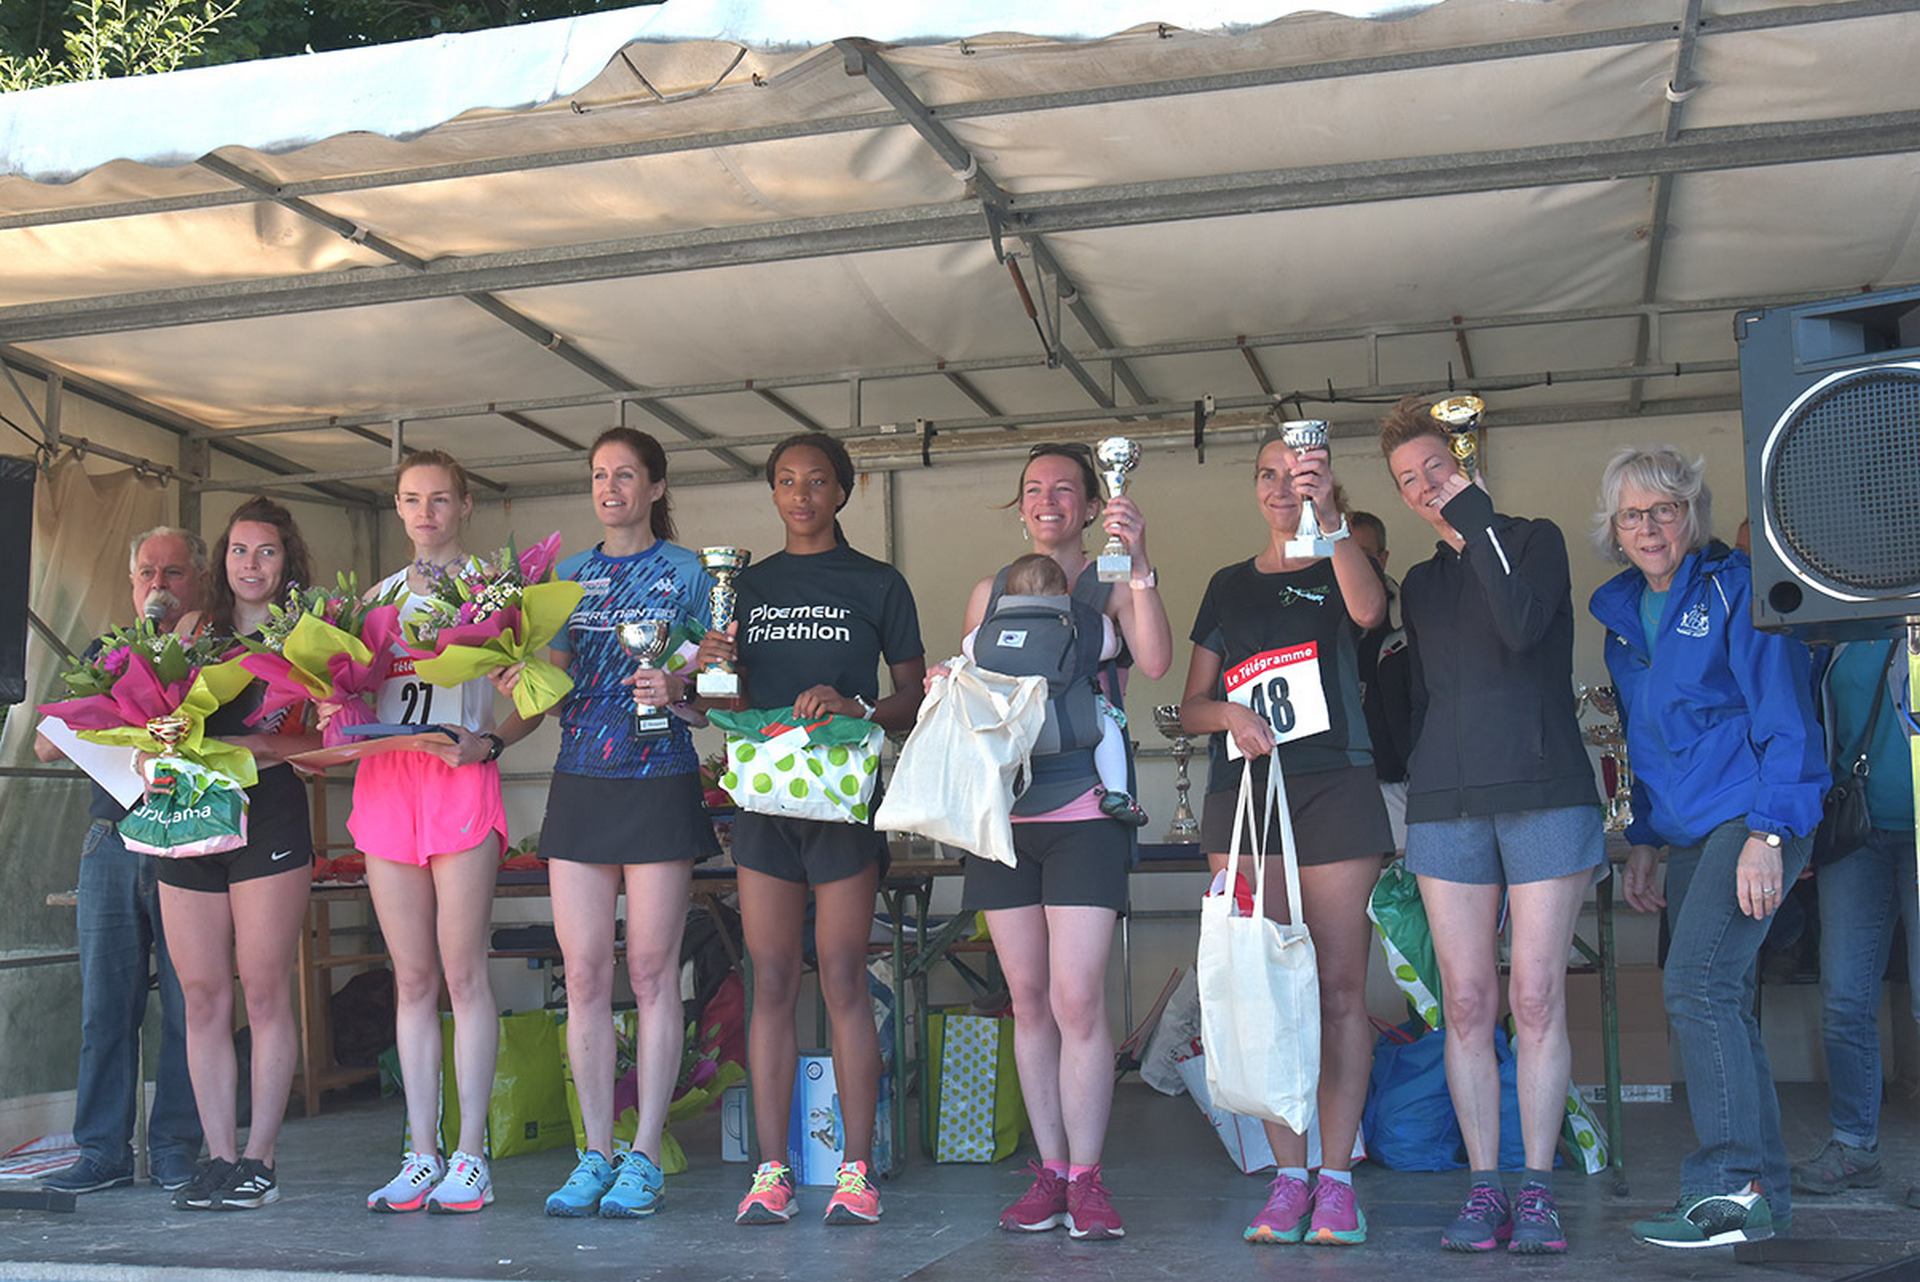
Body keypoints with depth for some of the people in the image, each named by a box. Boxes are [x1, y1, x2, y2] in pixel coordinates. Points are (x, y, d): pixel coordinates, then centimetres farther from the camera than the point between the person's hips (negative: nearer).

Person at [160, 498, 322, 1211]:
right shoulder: (193, 630, 16)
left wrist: (267, 745, -18)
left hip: (270, 814, -4)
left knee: (265, 989, -4)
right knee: (202, 994, 4)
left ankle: (258, 1160, 3)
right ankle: (218, 1157, 10)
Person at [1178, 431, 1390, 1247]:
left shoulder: (1338, 572, 9)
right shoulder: (1231, 586, 18)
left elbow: (1368, 609, -17)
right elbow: (1190, 707, 15)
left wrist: (1328, 518, -29)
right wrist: (1232, 715, -6)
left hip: (1332, 791, -3)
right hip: (1241, 794, 3)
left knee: (1339, 991, -5)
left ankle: (1335, 1177, 0)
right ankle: (1288, 1176, 5)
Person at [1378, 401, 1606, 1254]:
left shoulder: (1534, 540, 6)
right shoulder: (1420, 585, 20)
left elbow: (1521, 627, -14)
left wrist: (1473, 513, -9)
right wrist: (1416, 793, 14)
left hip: (1545, 792, -4)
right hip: (1447, 802, 4)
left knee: (1536, 996, -5)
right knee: (1467, 1001, -1)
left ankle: (1537, 1190, 2)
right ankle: (1485, 1189, 5)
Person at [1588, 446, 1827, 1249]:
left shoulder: (1735, 588, -6)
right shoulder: (1623, 615, 15)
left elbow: (1786, 717, -11)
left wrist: (1768, 832, -18)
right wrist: (1643, 839, 17)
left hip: (1752, 818, -7)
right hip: (1688, 830, 7)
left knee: (1697, 986, -17)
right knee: (1719, 1004, 6)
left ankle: (1731, 1190, -11)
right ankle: (1763, 1193, 13)